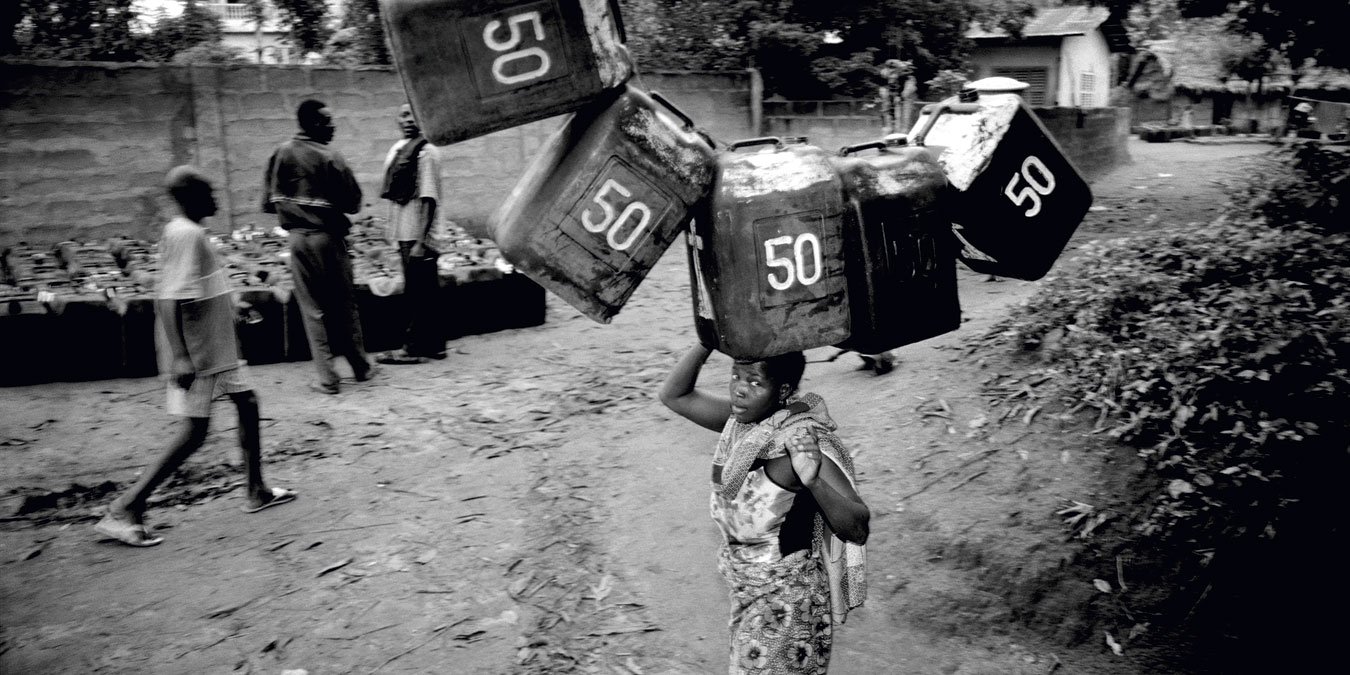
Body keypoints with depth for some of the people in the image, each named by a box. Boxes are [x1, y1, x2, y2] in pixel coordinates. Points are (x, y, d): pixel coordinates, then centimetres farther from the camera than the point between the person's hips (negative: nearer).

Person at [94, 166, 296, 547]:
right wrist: (180, 357, -28)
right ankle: (123, 512, 2)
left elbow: (168, 296, 18)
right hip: (197, 355, -10)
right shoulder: (187, 235, -20)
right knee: (194, 432, -5)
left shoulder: (186, 232, 10)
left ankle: (257, 492, 24)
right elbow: (170, 301, -25)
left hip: (218, 348, 10)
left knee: (248, 404, 14)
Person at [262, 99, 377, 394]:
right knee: (344, 305, 10)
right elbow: (353, 202, -10)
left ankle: (326, 378, 5)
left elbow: (269, 201, 5)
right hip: (328, 235, -3)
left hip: (298, 237, 3)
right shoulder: (330, 158, -11)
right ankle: (361, 367, 21)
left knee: (312, 308, 6)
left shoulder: (280, 154, 2)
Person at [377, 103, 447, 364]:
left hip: (416, 234, -9)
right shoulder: (398, 148, 12)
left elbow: (429, 198, -18)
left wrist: (421, 241, -22)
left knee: (418, 292, -1)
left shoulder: (426, 151, -13)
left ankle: (414, 348, 7)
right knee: (425, 291, 14)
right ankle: (433, 345, 22)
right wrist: (391, 229, 18)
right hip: (403, 233, 9)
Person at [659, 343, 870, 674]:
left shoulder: (801, 441, -28)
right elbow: (674, 396, 0)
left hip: (785, 598, -7)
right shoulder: (743, 418, -7)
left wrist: (814, 482, -47)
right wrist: (708, 341, -13)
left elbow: (857, 529, -29)